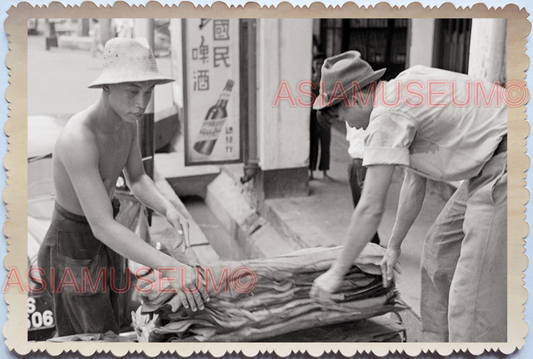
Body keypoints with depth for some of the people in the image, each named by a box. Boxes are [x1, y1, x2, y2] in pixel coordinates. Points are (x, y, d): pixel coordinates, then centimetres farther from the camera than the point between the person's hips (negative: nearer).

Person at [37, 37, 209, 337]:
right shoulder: (78, 140, -39)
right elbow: (103, 227, -41)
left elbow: (137, 181, 0)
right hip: (73, 254, -8)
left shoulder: (127, 120, -9)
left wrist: (170, 210, -22)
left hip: (103, 242, 9)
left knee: (105, 331, 26)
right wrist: (171, 268, -48)